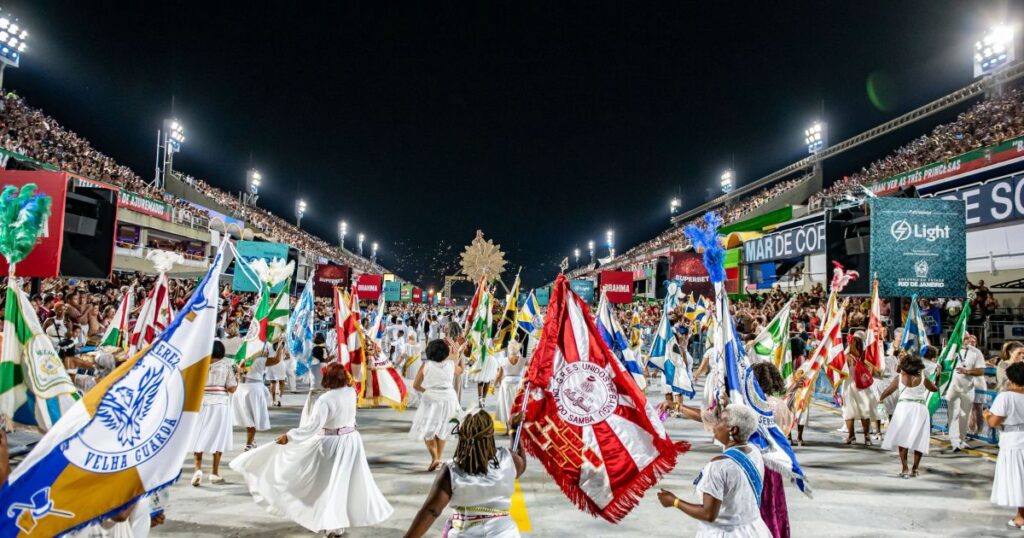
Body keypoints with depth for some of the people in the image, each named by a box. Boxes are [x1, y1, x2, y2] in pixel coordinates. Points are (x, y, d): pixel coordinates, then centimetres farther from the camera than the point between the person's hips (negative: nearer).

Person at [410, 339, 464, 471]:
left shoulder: (426, 365, -6)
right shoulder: (451, 365, -1)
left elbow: (416, 385, -2)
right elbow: (460, 371, 22)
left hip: (430, 400, -3)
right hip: (448, 399, 3)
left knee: (427, 430, 8)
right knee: (442, 430, 19)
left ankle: (434, 457, -10)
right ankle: (438, 459, 22)